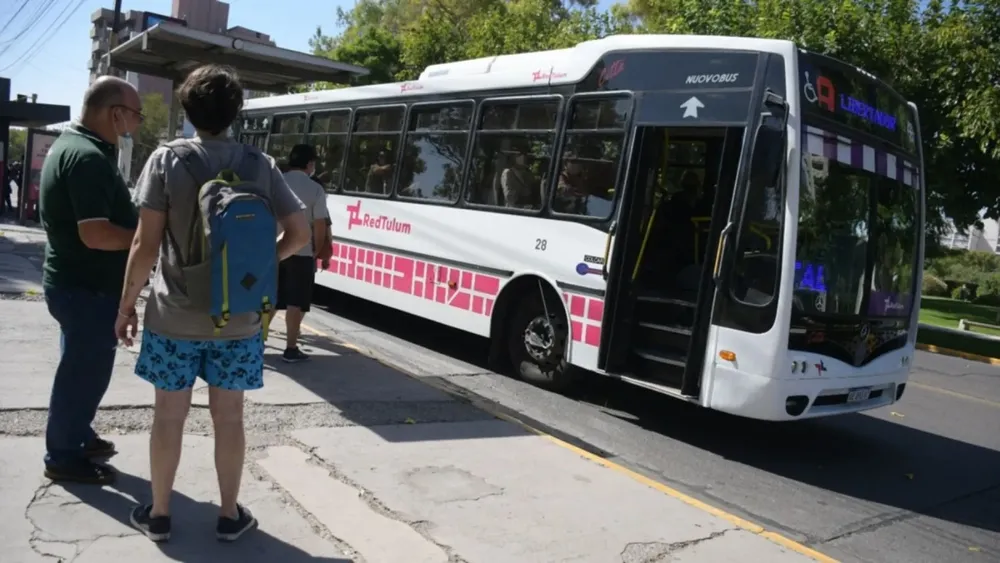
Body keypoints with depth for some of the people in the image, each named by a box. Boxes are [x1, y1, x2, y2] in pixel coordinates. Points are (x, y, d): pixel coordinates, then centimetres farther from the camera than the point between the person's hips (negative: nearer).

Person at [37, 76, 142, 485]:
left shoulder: (70, 144, 11)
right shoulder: (89, 157, -23)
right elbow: (95, 234, -30)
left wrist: (137, 229, 12)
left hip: (74, 280, 10)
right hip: (87, 285, -10)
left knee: (81, 366, 23)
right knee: (86, 369, 3)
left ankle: (76, 436, 38)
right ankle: (64, 456, 18)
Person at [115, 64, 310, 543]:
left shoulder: (167, 159, -7)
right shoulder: (260, 164, -1)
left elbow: (146, 245, -10)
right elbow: (299, 234, -1)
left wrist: (126, 304, 1)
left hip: (174, 315, -1)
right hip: (238, 319, 1)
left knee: (169, 414, 12)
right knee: (229, 415, 12)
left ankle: (158, 514, 26)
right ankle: (229, 515, 23)